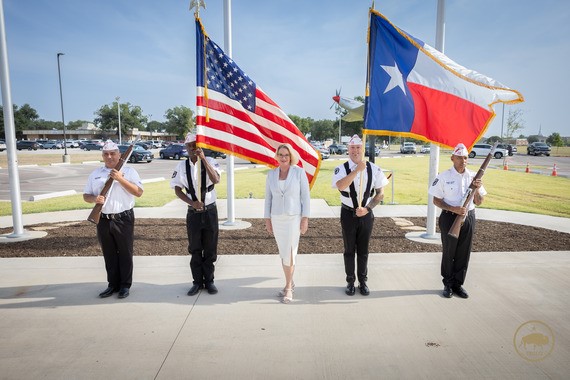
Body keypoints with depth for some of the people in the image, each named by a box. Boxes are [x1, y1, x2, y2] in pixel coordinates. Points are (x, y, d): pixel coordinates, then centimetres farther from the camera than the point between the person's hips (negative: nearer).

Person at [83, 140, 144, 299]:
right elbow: (86, 196, 12)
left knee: (125, 253, 5)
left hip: (123, 219, -4)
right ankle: (113, 284, 27)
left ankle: (125, 285, 18)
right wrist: (94, 198, -11)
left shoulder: (128, 171, -1)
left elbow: (139, 192, -11)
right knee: (109, 254, 13)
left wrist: (121, 179, -19)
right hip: (103, 220, 4)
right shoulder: (95, 174, 10)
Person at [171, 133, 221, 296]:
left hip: (210, 211, -1)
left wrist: (203, 158, -27)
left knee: (210, 249, 8)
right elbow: (177, 190, 2)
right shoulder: (182, 166, -1)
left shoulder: (210, 161, -6)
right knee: (195, 250, 10)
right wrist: (192, 203, -13)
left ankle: (209, 281, 23)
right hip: (193, 213, 1)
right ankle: (197, 282, 24)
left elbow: (216, 180, -23)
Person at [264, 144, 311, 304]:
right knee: (283, 253, 10)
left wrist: (305, 218, -8)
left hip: (294, 218, -3)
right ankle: (290, 283, 26)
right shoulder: (271, 174, 4)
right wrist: (267, 219, 6)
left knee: (289, 253, -6)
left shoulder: (299, 172, -5)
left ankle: (288, 287, 8)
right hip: (277, 218, 3)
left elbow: (305, 196, -4)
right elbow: (268, 198, 8)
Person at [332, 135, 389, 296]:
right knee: (349, 250, 10)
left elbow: (380, 193, 0)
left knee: (363, 250, 13)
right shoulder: (341, 169, -10)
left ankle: (363, 281, 29)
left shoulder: (374, 169, -4)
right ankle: (350, 281, 27)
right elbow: (340, 186, -30)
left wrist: (367, 208, -11)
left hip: (366, 214, 1)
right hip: (348, 214, -1)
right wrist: (357, 169, -31)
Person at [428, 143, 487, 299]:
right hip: (449, 218, -3)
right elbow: (436, 200, -5)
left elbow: (478, 202, 7)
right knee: (448, 252, 7)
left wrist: (477, 190, -13)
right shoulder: (444, 177, -7)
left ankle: (458, 284, 24)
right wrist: (453, 209, -19)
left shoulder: (473, 176, 3)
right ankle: (448, 284, 21)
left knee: (463, 254, 9)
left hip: (468, 218, 3)